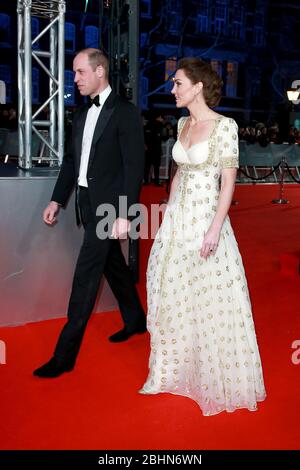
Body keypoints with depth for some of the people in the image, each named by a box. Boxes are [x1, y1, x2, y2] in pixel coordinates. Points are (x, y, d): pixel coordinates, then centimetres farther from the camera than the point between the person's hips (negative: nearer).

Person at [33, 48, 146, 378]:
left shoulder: (125, 113, -10)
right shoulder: (82, 115, 13)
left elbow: (134, 167, -15)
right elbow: (71, 160, 16)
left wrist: (124, 214, -20)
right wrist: (57, 200, 11)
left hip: (108, 205, -8)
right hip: (87, 203, 8)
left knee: (86, 274, -8)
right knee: (112, 264, 18)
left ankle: (65, 354, -1)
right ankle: (135, 320, 37)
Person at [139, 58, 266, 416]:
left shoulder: (224, 125, -11)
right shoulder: (183, 123, 10)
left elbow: (228, 182, -14)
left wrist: (215, 229, -19)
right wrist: (167, 215, 15)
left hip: (206, 219, -7)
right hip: (176, 218, 7)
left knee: (209, 299, 4)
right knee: (171, 294, 13)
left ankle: (216, 379, 25)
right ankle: (170, 371, 30)